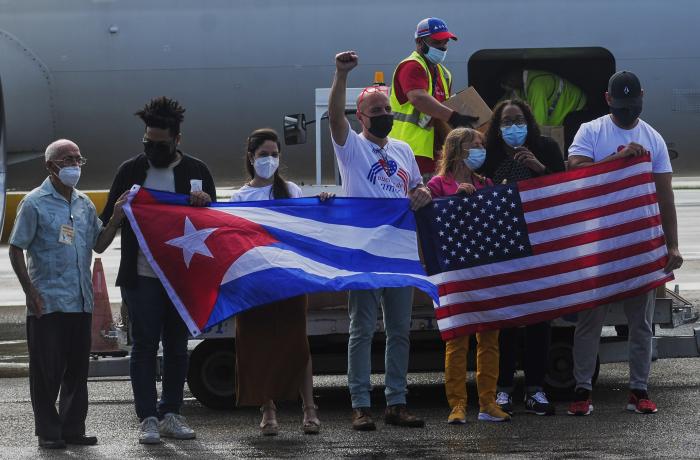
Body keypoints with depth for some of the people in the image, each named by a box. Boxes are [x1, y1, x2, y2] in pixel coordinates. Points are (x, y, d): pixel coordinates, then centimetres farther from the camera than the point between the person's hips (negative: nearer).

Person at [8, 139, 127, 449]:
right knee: (47, 369, -1)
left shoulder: (84, 204, 13)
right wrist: (31, 292, -13)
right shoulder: (35, 203, -5)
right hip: (47, 303, -6)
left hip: (81, 302, 6)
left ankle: (73, 429, 17)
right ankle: (48, 432, 6)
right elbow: (16, 249, -5)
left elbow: (98, 244, 18)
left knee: (78, 367, 9)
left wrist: (116, 219, 2)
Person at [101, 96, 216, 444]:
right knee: (144, 346, -3)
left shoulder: (196, 171, 7)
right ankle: (148, 419, -2)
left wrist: (206, 203, -11)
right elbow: (109, 219, 6)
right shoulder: (131, 171, 4)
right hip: (142, 276, -2)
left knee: (177, 347, 8)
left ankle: (170, 414, 15)